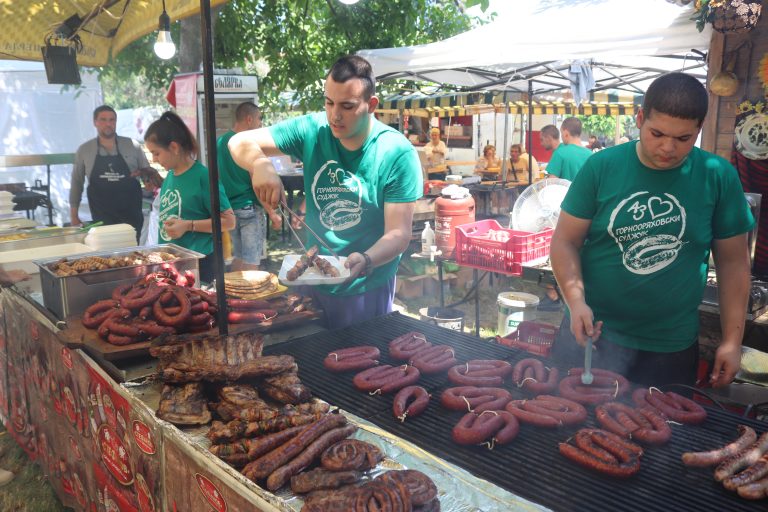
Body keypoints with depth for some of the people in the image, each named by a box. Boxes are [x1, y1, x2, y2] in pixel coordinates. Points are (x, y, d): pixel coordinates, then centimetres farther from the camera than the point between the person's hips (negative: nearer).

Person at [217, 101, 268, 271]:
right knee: (251, 261, -3)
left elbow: (218, 176, 16)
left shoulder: (220, 142, 10)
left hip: (230, 208, 8)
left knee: (238, 256, 16)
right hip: (249, 207, -8)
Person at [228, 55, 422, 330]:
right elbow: (240, 143, -4)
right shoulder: (312, 130, -7)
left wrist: (365, 261, -39)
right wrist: (259, 165, -27)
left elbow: (399, 234, -19)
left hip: (367, 289, -3)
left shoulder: (398, 153, -17)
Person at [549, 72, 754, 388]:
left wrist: (732, 340, 0)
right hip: (593, 330, -1)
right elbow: (565, 241, -4)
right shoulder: (601, 167, -8)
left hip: (673, 346, 2)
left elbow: (733, 261, 3)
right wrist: (576, 300, -19)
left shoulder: (718, 177, -4)